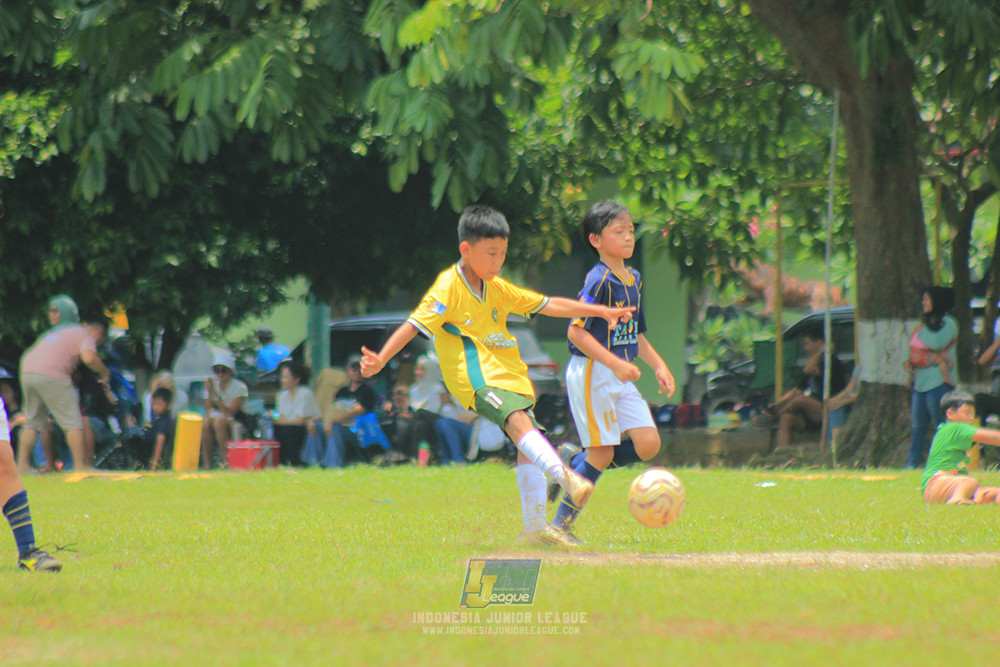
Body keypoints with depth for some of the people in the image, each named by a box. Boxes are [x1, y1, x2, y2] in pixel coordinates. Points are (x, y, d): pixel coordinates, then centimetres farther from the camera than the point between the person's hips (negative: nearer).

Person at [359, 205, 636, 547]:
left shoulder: (497, 288, 16)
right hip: (476, 378, -9)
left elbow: (547, 305, 21)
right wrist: (380, 360, -25)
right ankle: (565, 477, -50)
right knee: (519, 422, -30)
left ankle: (534, 526, 13)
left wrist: (601, 311, 20)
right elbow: (414, 325, -12)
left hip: (508, 375, 9)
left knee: (528, 445, 6)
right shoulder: (448, 288, -6)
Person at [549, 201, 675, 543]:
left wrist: (659, 365, 13)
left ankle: (576, 463, 15)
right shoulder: (598, 280, -15)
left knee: (648, 444, -2)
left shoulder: (634, 279, 12)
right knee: (603, 453, -7)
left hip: (620, 377, 8)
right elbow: (576, 331, -21)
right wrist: (616, 364, -26)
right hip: (591, 373, -8)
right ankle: (560, 525, 5)